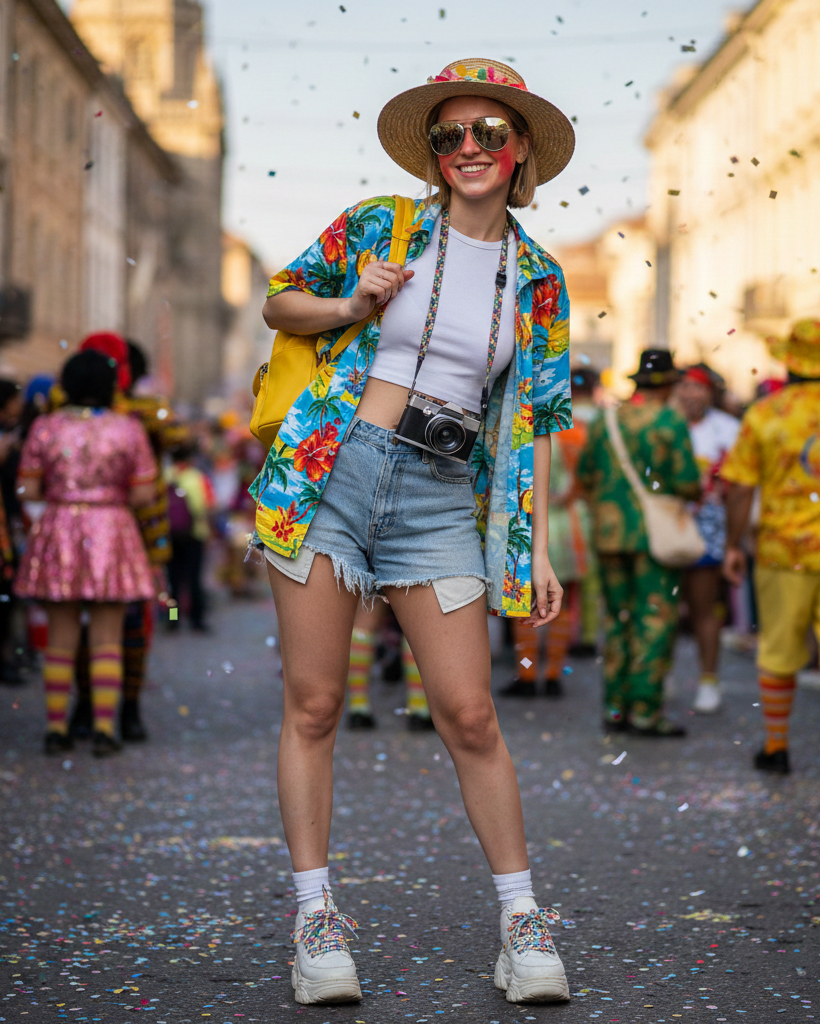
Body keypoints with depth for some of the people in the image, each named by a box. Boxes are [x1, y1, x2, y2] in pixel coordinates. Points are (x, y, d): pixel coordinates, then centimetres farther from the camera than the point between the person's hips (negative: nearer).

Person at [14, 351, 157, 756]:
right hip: (111, 535, -1)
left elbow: (27, 490, -1)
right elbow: (144, 492, -3)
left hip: (58, 538, 1)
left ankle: (56, 728, 6)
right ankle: (104, 729, -2)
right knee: (107, 641, 3)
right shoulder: (129, 429, -2)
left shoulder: (45, 427, 0)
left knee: (61, 639, 7)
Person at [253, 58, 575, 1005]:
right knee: (313, 704, 0)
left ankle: (522, 918, 9)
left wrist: (538, 546, 5)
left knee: (469, 714, -2)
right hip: (328, 471, -1)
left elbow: (534, 422, 11)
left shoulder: (537, 279, 9)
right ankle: (314, 912, 11)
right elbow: (278, 301, 14)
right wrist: (349, 305, -6)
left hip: (441, 499, 1)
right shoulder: (378, 228, 4)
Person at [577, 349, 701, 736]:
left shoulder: (604, 420, 7)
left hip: (609, 533, 5)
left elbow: (585, 476, 14)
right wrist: (695, 494, 8)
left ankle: (615, 706, 15)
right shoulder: (670, 421, -9)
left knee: (618, 617, 13)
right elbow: (687, 481, -13)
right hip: (655, 533, -5)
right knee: (655, 619, -1)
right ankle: (645, 709, -3)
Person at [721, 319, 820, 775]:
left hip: (782, 550, 0)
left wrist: (734, 545, 6)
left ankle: (776, 748, 18)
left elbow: (741, 488, -3)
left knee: (779, 653, 11)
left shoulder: (763, 413, -2)